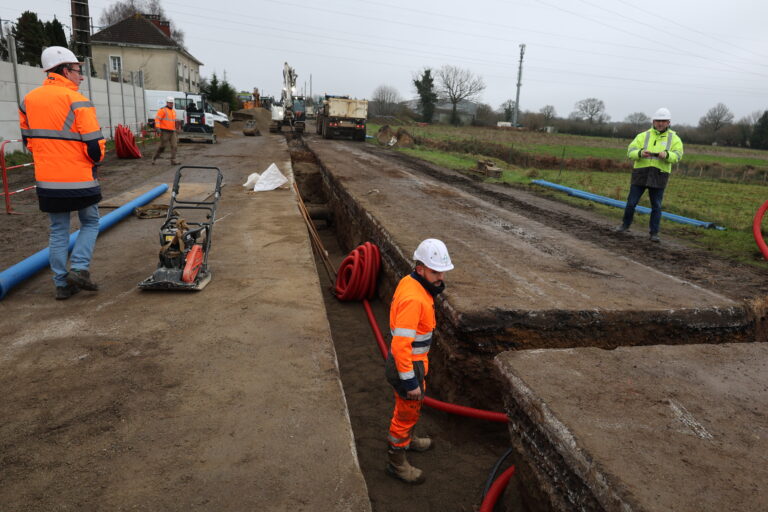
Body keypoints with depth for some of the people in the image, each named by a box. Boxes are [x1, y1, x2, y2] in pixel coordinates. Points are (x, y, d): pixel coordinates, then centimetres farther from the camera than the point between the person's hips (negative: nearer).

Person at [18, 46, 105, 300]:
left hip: (47, 180, 5)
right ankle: (79, 269, -1)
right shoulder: (77, 101, -12)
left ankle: (62, 283, 15)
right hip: (80, 179, -5)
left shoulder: (28, 100, 7)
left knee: (58, 231, 13)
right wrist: (95, 159, 6)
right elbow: (94, 146, -15)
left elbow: (28, 140, 15)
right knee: (90, 223, 13)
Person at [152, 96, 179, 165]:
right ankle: (154, 158, 16)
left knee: (174, 146, -5)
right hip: (165, 131, -7)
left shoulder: (173, 111, 18)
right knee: (162, 146, -1)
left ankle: (173, 161, -5)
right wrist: (157, 127, -25)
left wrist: (174, 130, 29)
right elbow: (157, 118, -14)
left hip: (172, 132, 7)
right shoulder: (163, 110, -5)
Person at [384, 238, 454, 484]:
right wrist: (410, 381, -26)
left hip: (412, 359, 10)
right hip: (407, 365, -10)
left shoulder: (410, 282, -2)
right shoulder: (413, 298, -32)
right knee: (407, 412, 11)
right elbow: (401, 345, -32)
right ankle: (396, 462, 32)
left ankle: (407, 439, 55)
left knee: (412, 405, 30)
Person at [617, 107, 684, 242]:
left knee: (656, 206, 1)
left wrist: (666, 155, -29)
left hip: (659, 176, 0)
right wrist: (640, 153, -27)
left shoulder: (674, 138, 6)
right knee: (631, 202, 3)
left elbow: (677, 155, -7)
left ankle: (654, 233, 8)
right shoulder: (643, 136, 6)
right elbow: (630, 151, -4)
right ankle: (625, 225, 23)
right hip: (641, 174, 0)